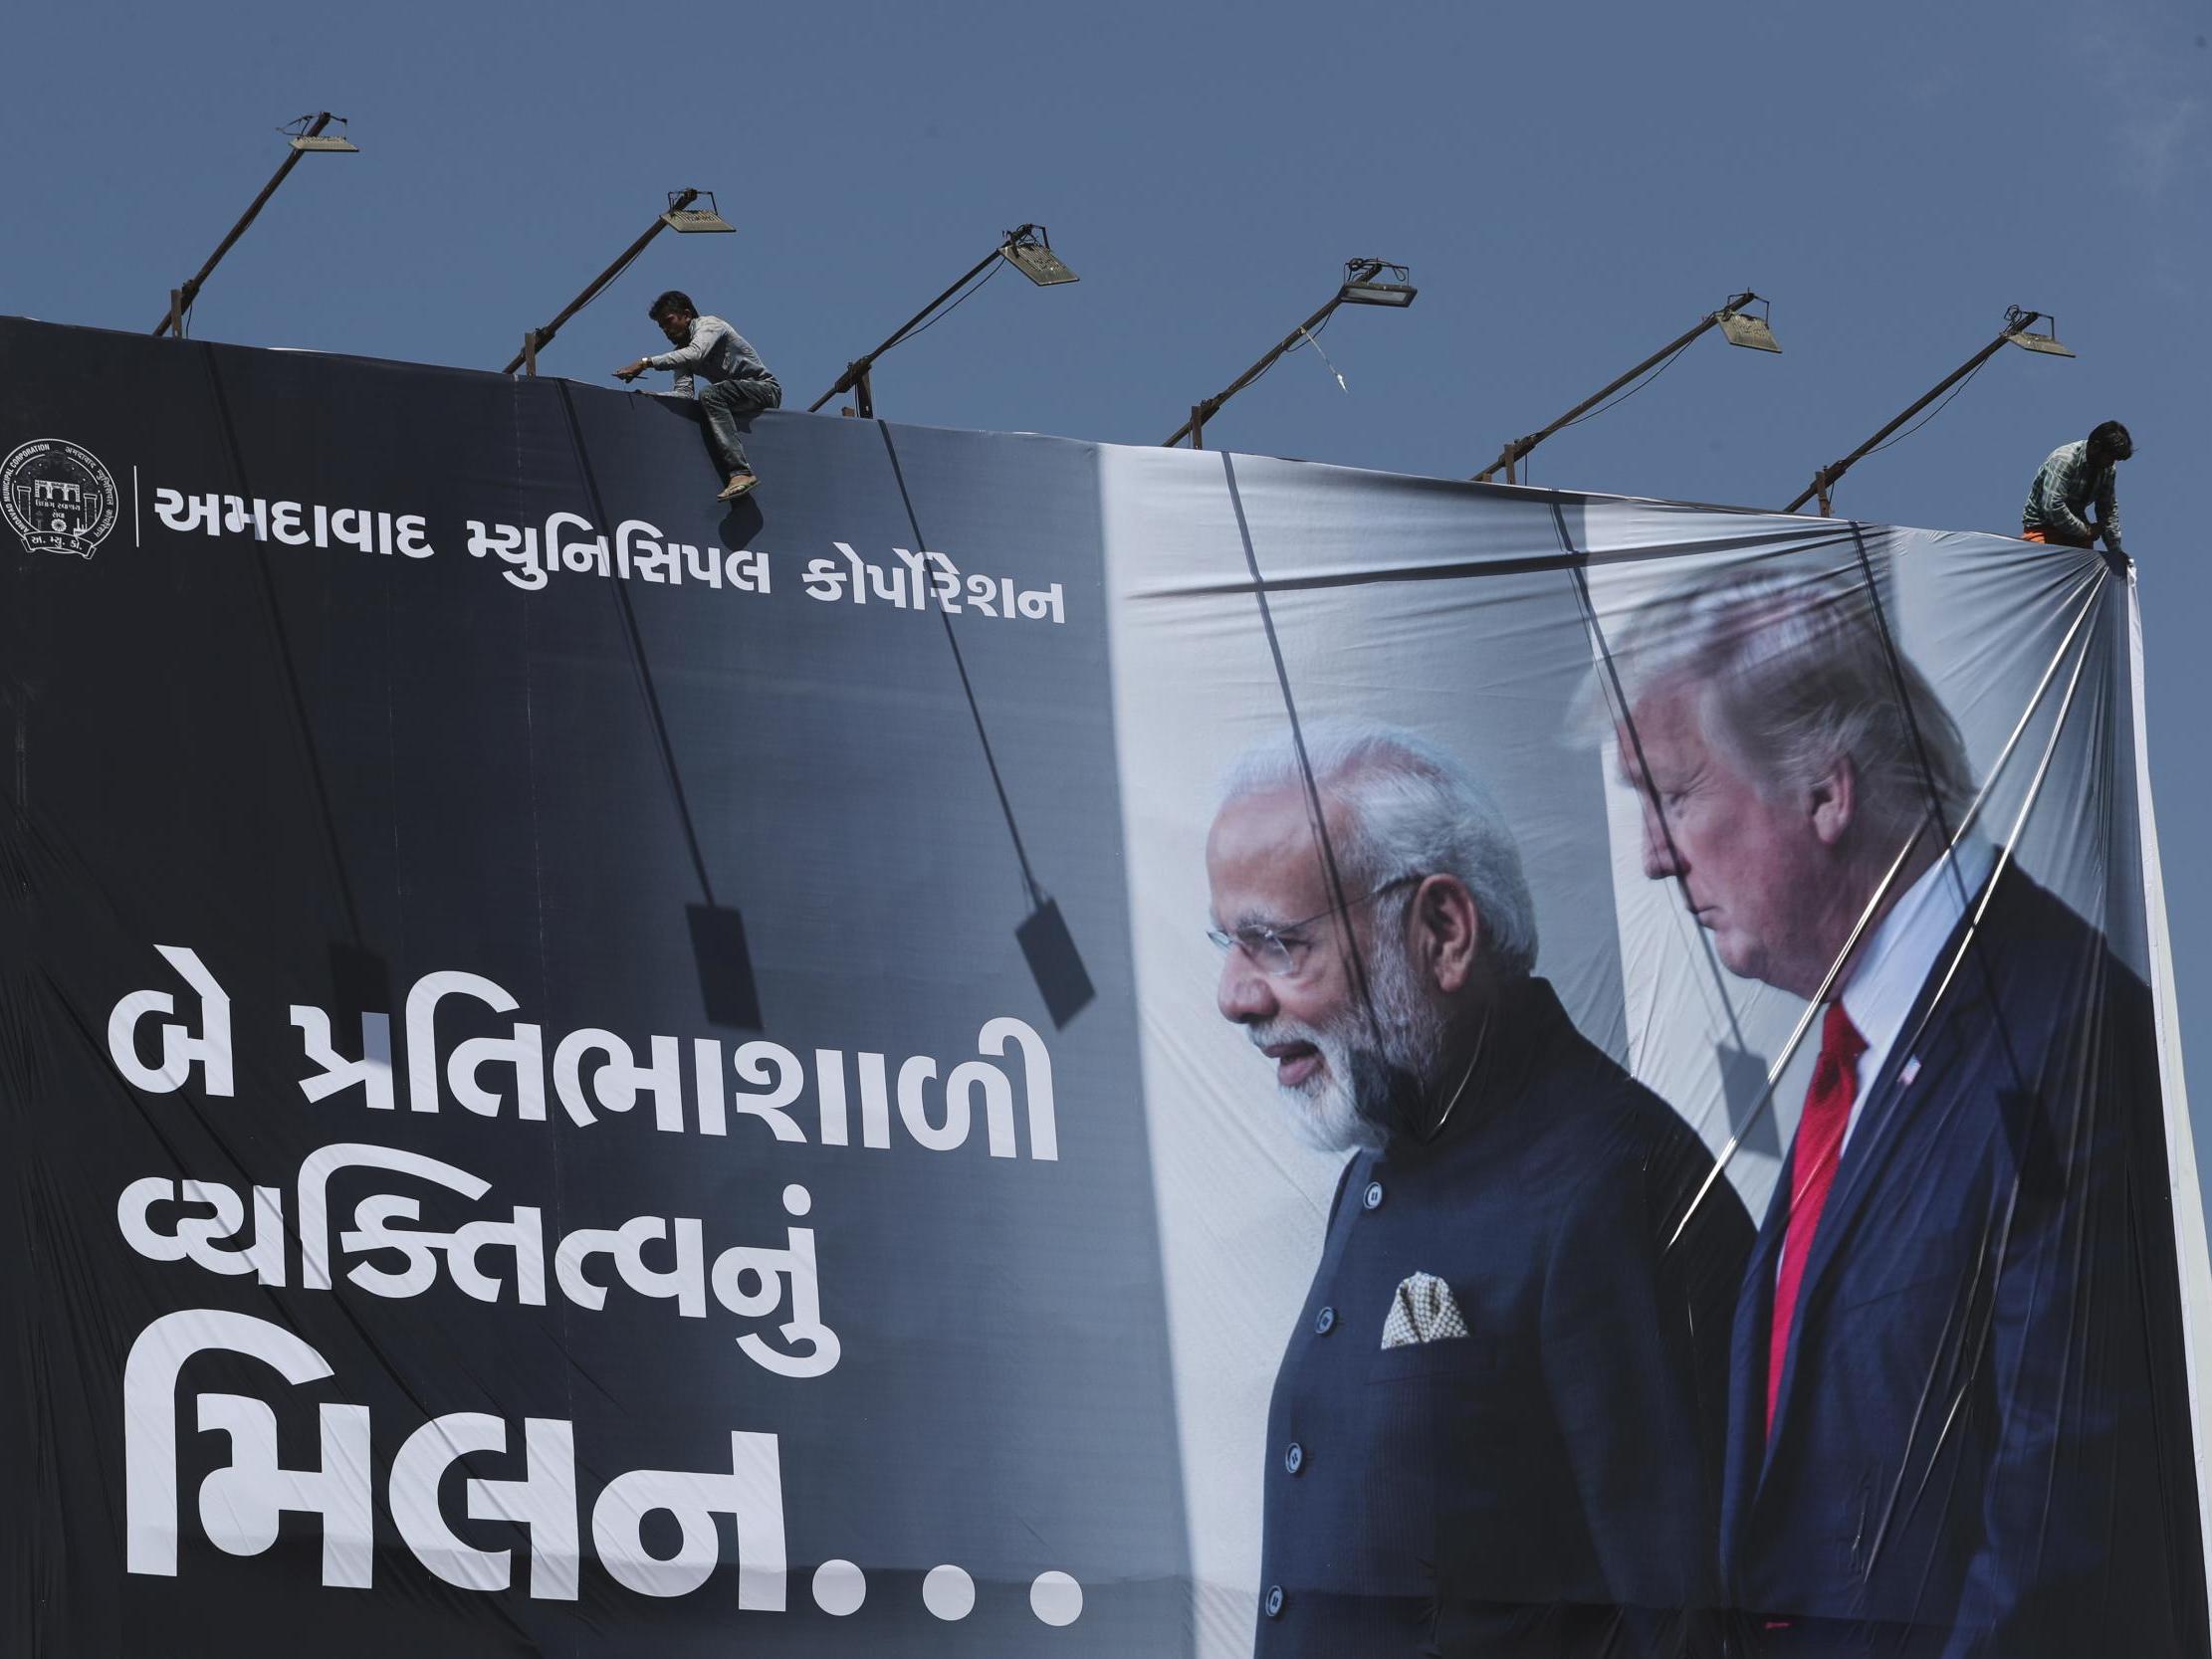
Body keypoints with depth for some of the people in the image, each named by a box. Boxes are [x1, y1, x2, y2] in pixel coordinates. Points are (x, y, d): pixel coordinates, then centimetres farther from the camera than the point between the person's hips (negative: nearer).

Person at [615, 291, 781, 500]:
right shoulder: (682, 349, 13)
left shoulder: (709, 325, -11)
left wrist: (645, 363, -38)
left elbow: (695, 354, -33)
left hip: (765, 388, -9)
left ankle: (740, 473, -43)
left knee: (710, 396, -32)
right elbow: (683, 393, 0)